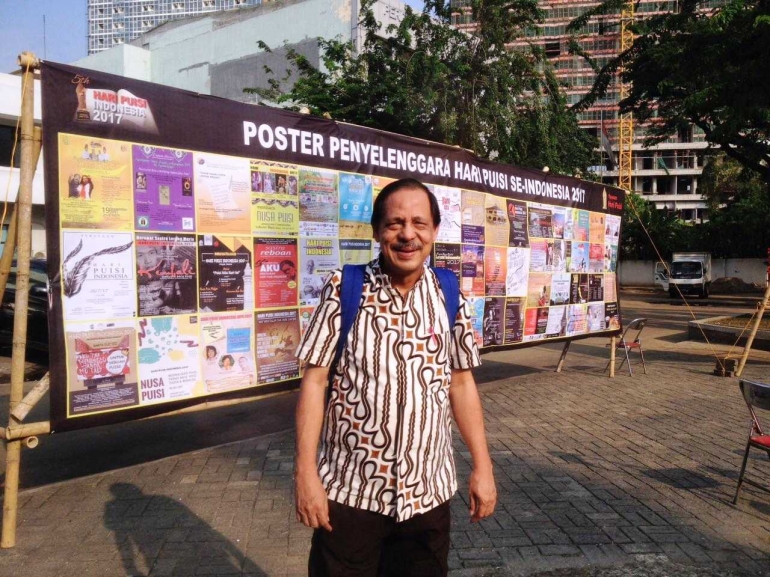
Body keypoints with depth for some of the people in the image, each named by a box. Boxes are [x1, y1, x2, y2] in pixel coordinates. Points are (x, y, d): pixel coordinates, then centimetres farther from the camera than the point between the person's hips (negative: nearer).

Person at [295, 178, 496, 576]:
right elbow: (315, 380, -7)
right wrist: (305, 471, -10)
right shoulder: (344, 288, -9)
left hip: (427, 491, 3)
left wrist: (482, 465, 4)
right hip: (350, 490, -2)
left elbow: (461, 382, 5)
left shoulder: (449, 296, -1)